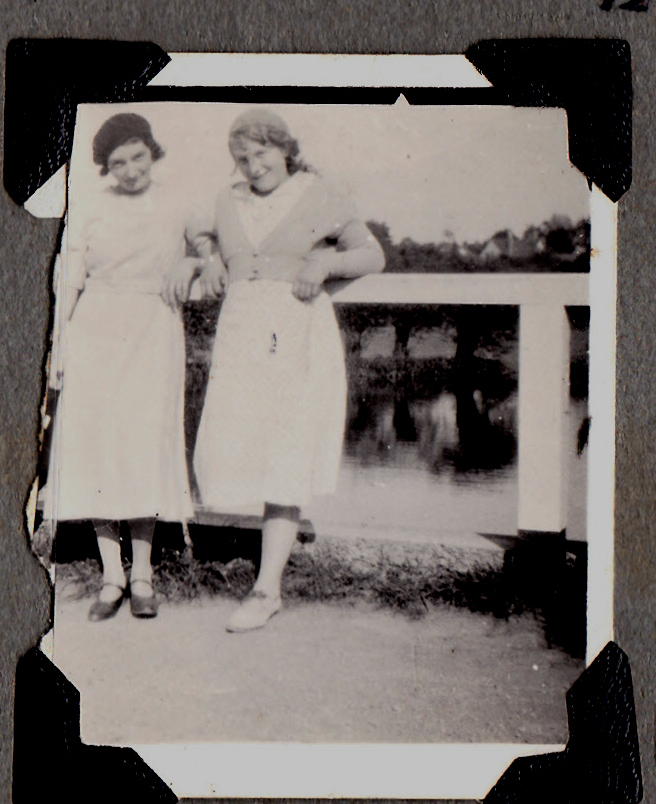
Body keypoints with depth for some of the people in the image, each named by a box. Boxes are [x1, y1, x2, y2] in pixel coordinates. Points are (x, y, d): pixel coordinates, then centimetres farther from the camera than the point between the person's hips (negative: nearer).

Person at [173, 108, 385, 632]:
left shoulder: (321, 197, 1)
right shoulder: (230, 203, 15)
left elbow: (374, 256, 6)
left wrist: (326, 261, -11)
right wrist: (213, 267, 9)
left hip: (299, 335, -5)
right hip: (241, 333, 5)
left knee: (285, 456, -9)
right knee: (229, 447, -3)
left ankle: (268, 588, -7)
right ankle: (282, 529, 25)